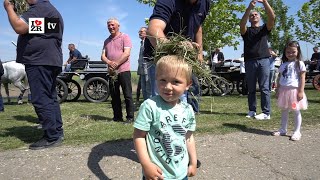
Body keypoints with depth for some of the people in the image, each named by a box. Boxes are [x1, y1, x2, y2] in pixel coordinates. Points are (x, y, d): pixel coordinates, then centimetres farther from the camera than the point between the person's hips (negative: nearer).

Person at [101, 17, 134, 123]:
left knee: (128, 95, -4)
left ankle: (130, 117, 3)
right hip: (112, 72, 6)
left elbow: (126, 53, -10)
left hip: (123, 71, -6)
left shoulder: (125, 37, 2)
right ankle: (117, 117, 18)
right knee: (114, 96, 9)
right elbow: (103, 56, 12)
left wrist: (116, 64, -16)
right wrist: (109, 62, -10)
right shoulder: (107, 41, 20)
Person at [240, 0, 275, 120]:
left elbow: (272, 18, -3)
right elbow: (242, 24, -9)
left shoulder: (265, 28, 16)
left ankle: (266, 113, -3)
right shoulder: (246, 31, 14)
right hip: (250, 61, 1)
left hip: (263, 60, -1)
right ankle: (252, 110, 13)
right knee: (251, 88, 5)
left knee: (264, 87, -5)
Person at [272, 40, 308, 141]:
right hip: (284, 90, 5)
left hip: (294, 90, -5)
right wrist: (278, 90, 9)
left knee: (296, 111, 4)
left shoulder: (300, 64, -3)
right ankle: (283, 130, 22)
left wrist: (301, 91, -13)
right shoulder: (283, 65, 10)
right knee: (284, 111, 12)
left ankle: (297, 132, 13)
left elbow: (302, 78, -7)